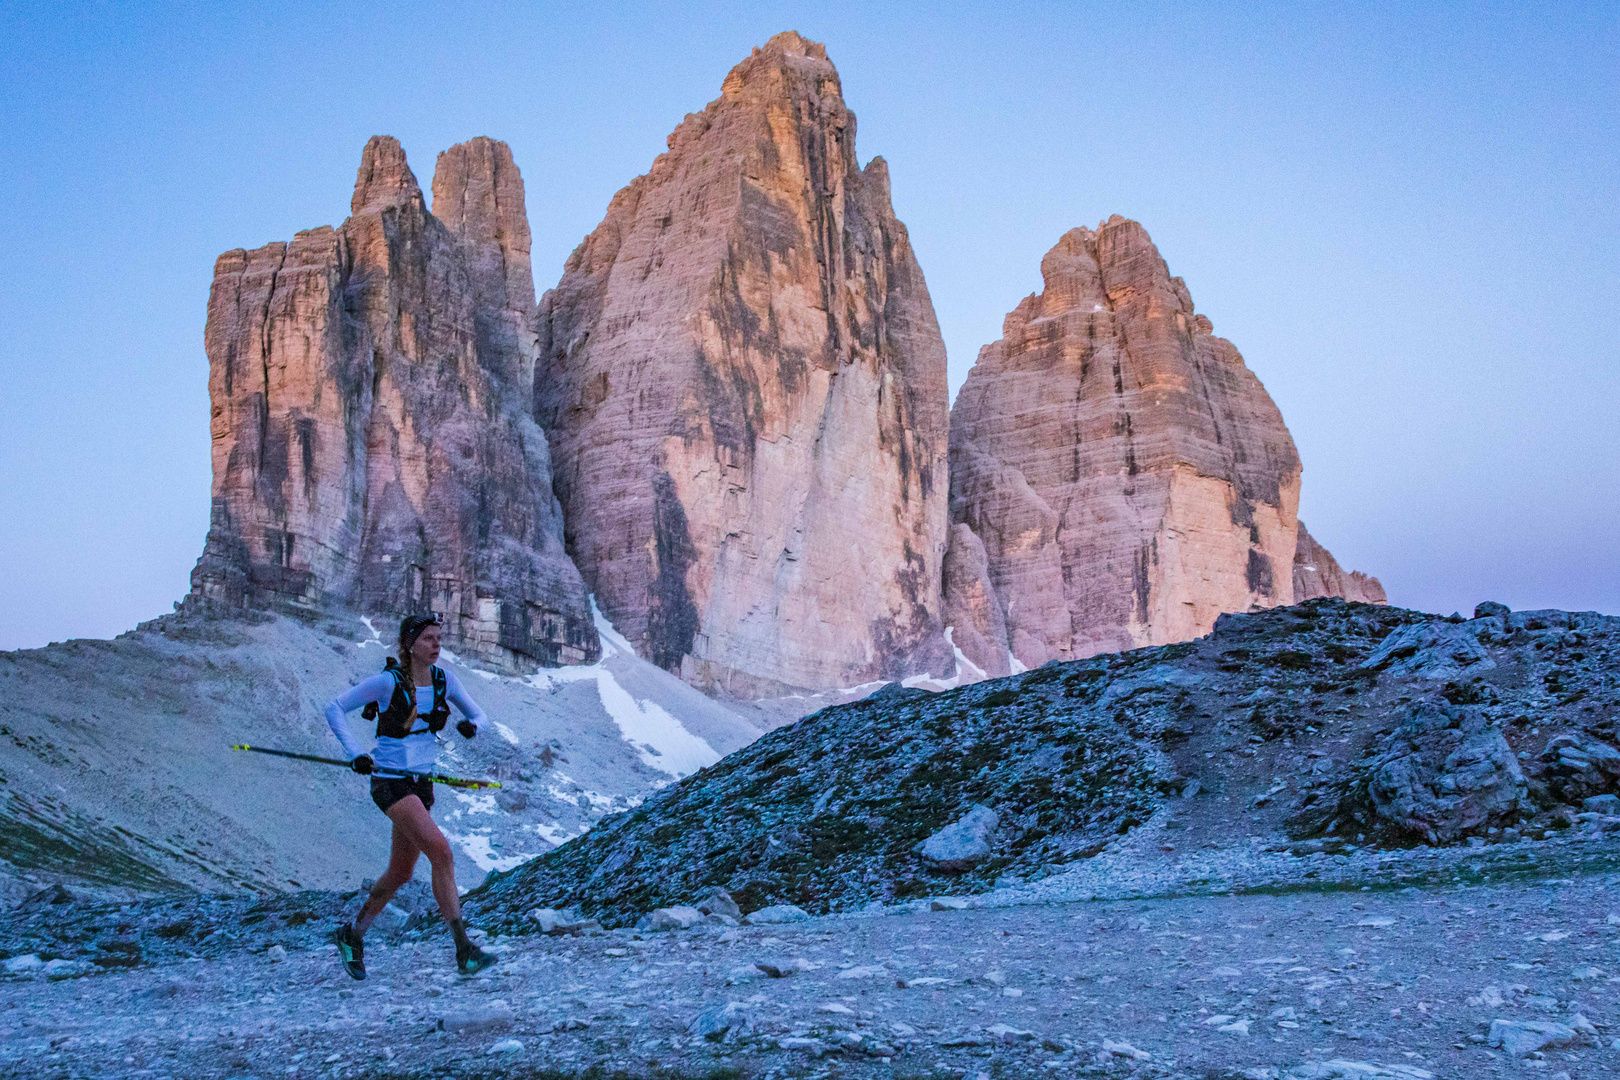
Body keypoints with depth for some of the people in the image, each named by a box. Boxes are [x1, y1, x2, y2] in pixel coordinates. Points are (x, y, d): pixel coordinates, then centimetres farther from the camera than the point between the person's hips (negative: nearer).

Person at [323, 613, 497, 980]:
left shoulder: (444, 680, 3)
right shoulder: (388, 681, -13)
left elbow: (478, 714, 10)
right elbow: (335, 707, -8)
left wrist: (471, 724, -14)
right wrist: (355, 754, -17)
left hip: (421, 783, 7)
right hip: (390, 782, -7)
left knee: (401, 873, 15)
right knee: (441, 851, -21)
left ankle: (352, 935, 37)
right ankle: (464, 951, -19)